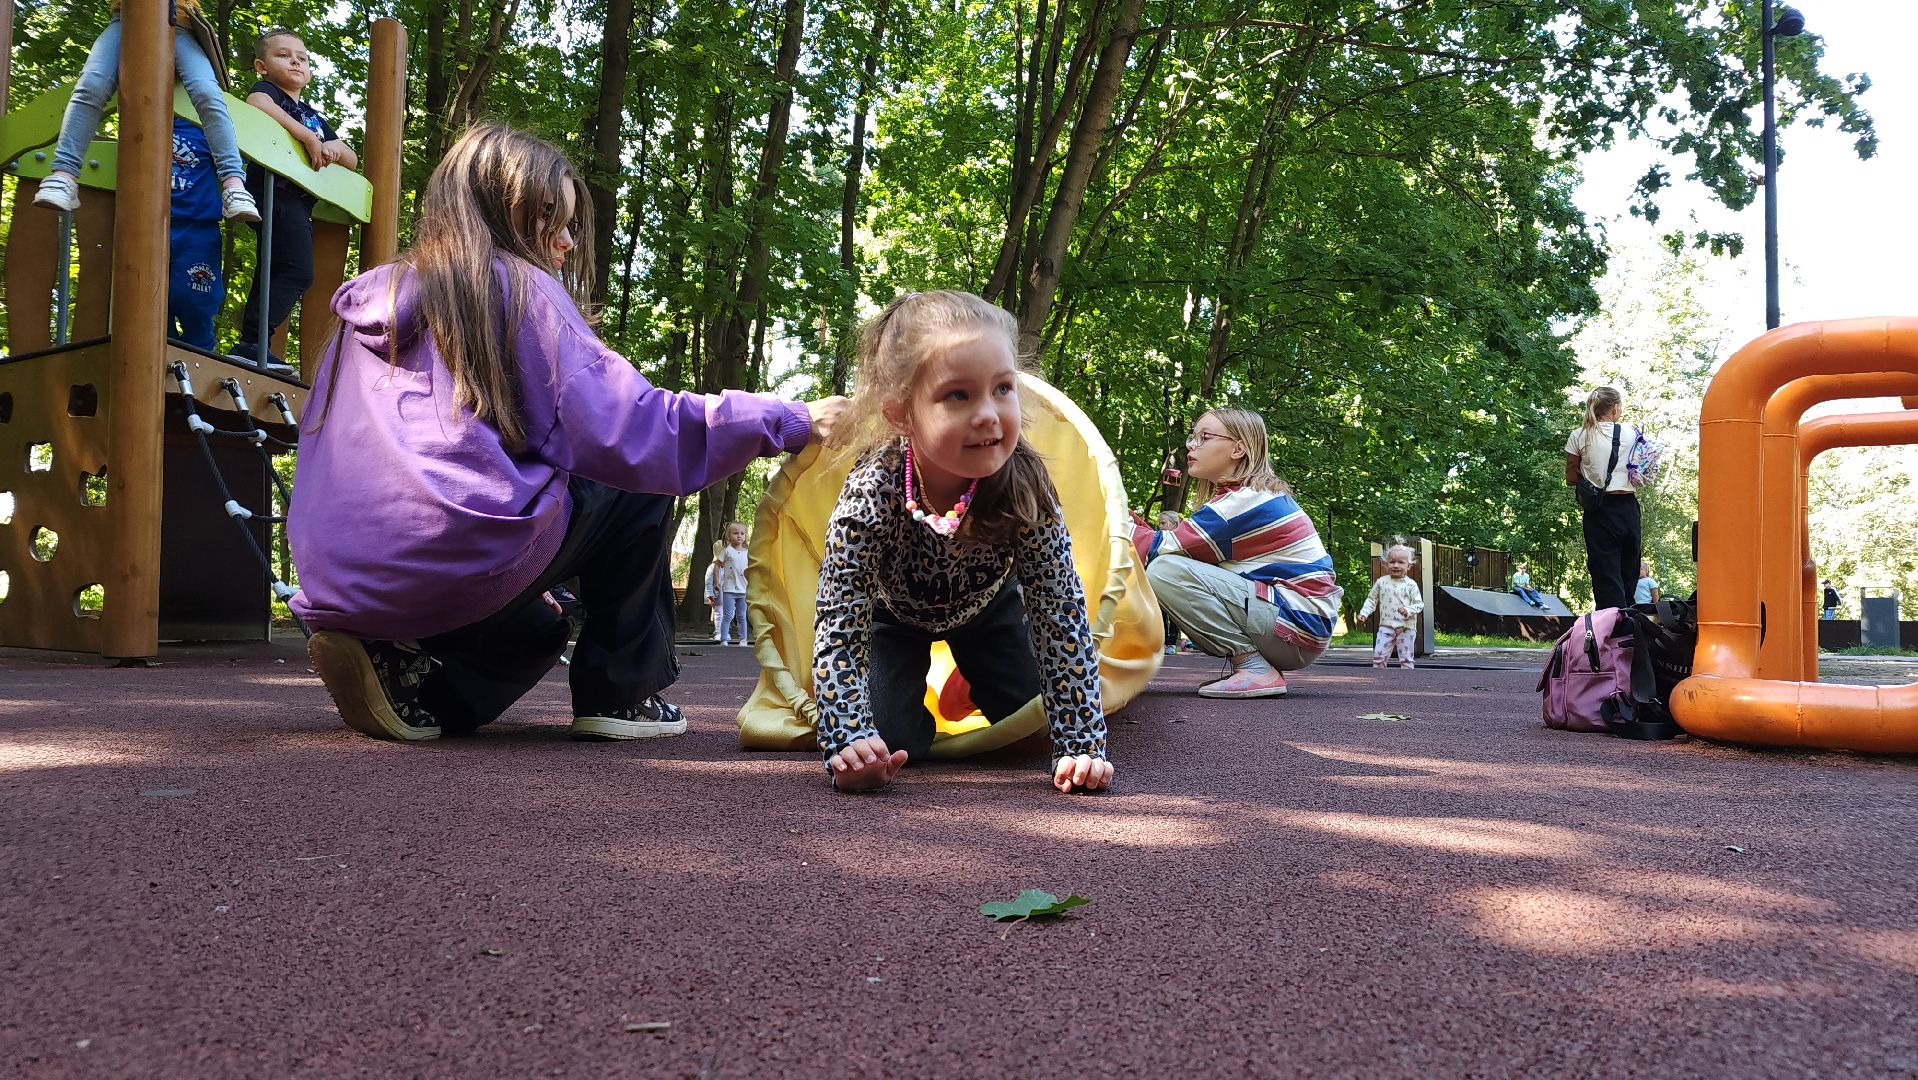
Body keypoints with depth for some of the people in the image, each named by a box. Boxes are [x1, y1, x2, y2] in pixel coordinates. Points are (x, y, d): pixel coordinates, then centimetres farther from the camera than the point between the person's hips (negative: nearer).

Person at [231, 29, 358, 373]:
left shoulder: (315, 117, 27)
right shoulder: (265, 89, 7)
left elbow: (353, 161, 27)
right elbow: (257, 103, -21)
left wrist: (336, 149, 2)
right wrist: (310, 138, -18)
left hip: (300, 201, 9)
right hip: (275, 190, -8)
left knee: (273, 278, 9)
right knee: (297, 272, -21)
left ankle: (251, 346, 13)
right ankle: (251, 344, -23)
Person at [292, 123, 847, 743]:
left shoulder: (371, 301, 19)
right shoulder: (519, 288, 0)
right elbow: (623, 429, -9)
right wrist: (790, 421, -3)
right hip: (452, 557, -7)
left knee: (538, 631, 34)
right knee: (637, 486, 14)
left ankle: (405, 672, 6)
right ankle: (621, 695, 12)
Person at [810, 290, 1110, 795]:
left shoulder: (1025, 487, -37)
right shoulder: (870, 495, -41)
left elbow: (1062, 617, -32)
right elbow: (837, 627, -37)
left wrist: (1082, 745, -36)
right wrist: (849, 742, -50)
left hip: (987, 606, 2)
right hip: (894, 610, -2)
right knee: (894, 743, -15)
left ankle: (973, 680, 32)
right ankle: (912, 696, 22)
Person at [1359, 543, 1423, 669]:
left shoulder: (1411, 584, -2)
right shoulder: (1381, 582, 5)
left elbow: (1419, 604, -3)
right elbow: (1371, 599, 13)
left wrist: (1408, 611, -22)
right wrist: (1364, 613, 0)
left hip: (1406, 627, -2)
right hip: (1386, 626, 2)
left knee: (1406, 658, 4)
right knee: (1378, 655, -5)